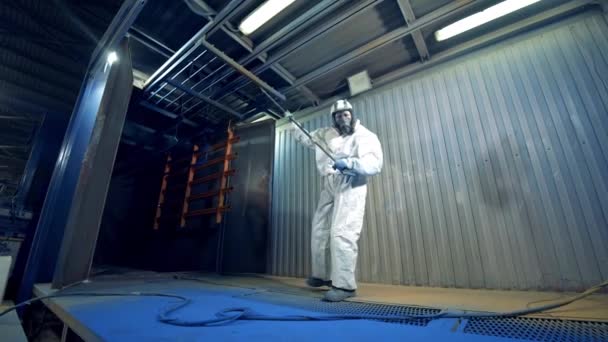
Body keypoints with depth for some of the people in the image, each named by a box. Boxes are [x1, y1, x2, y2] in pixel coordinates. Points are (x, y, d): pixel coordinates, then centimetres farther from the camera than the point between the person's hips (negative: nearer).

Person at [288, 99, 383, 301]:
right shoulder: (327, 134, 16)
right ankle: (323, 275, 28)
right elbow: (305, 137, 30)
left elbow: (375, 164, -16)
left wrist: (349, 163, -31)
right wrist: (291, 123, 17)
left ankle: (345, 285, -7)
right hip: (329, 188, 7)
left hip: (350, 188, -7)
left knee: (341, 233, -16)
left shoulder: (366, 136, -2)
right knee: (319, 231, 11)